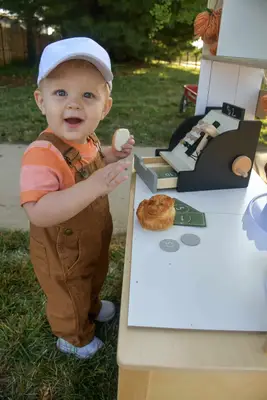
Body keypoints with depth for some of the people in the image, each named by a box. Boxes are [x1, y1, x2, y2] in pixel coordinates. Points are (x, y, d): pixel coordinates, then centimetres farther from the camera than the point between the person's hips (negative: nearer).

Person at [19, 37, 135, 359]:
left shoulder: (86, 139, -9)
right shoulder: (42, 154, -37)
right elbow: (37, 213, -46)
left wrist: (112, 155, -5)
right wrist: (95, 185, -54)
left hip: (93, 243, 8)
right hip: (62, 256, -7)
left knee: (93, 282, 35)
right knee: (70, 300, 23)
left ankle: (92, 307, 68)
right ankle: (72, 338, 54)